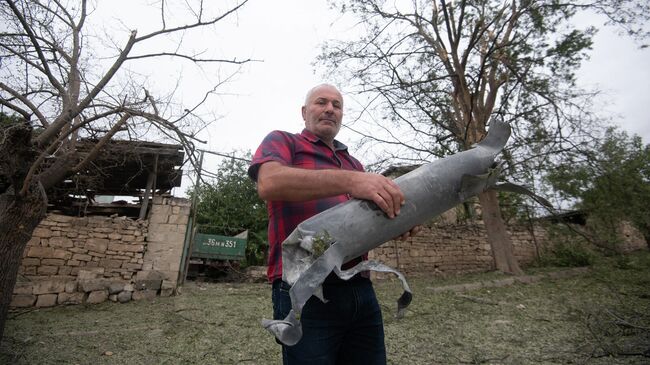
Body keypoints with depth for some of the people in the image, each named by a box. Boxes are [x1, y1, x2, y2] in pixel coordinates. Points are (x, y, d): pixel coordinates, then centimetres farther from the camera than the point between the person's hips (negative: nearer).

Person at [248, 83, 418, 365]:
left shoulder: (354, 164, 22)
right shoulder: (282, 141, 5)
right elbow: (269, 183, -17)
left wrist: (396, 221, 1)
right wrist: (350, 181, -26)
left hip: (361, 289, 6)